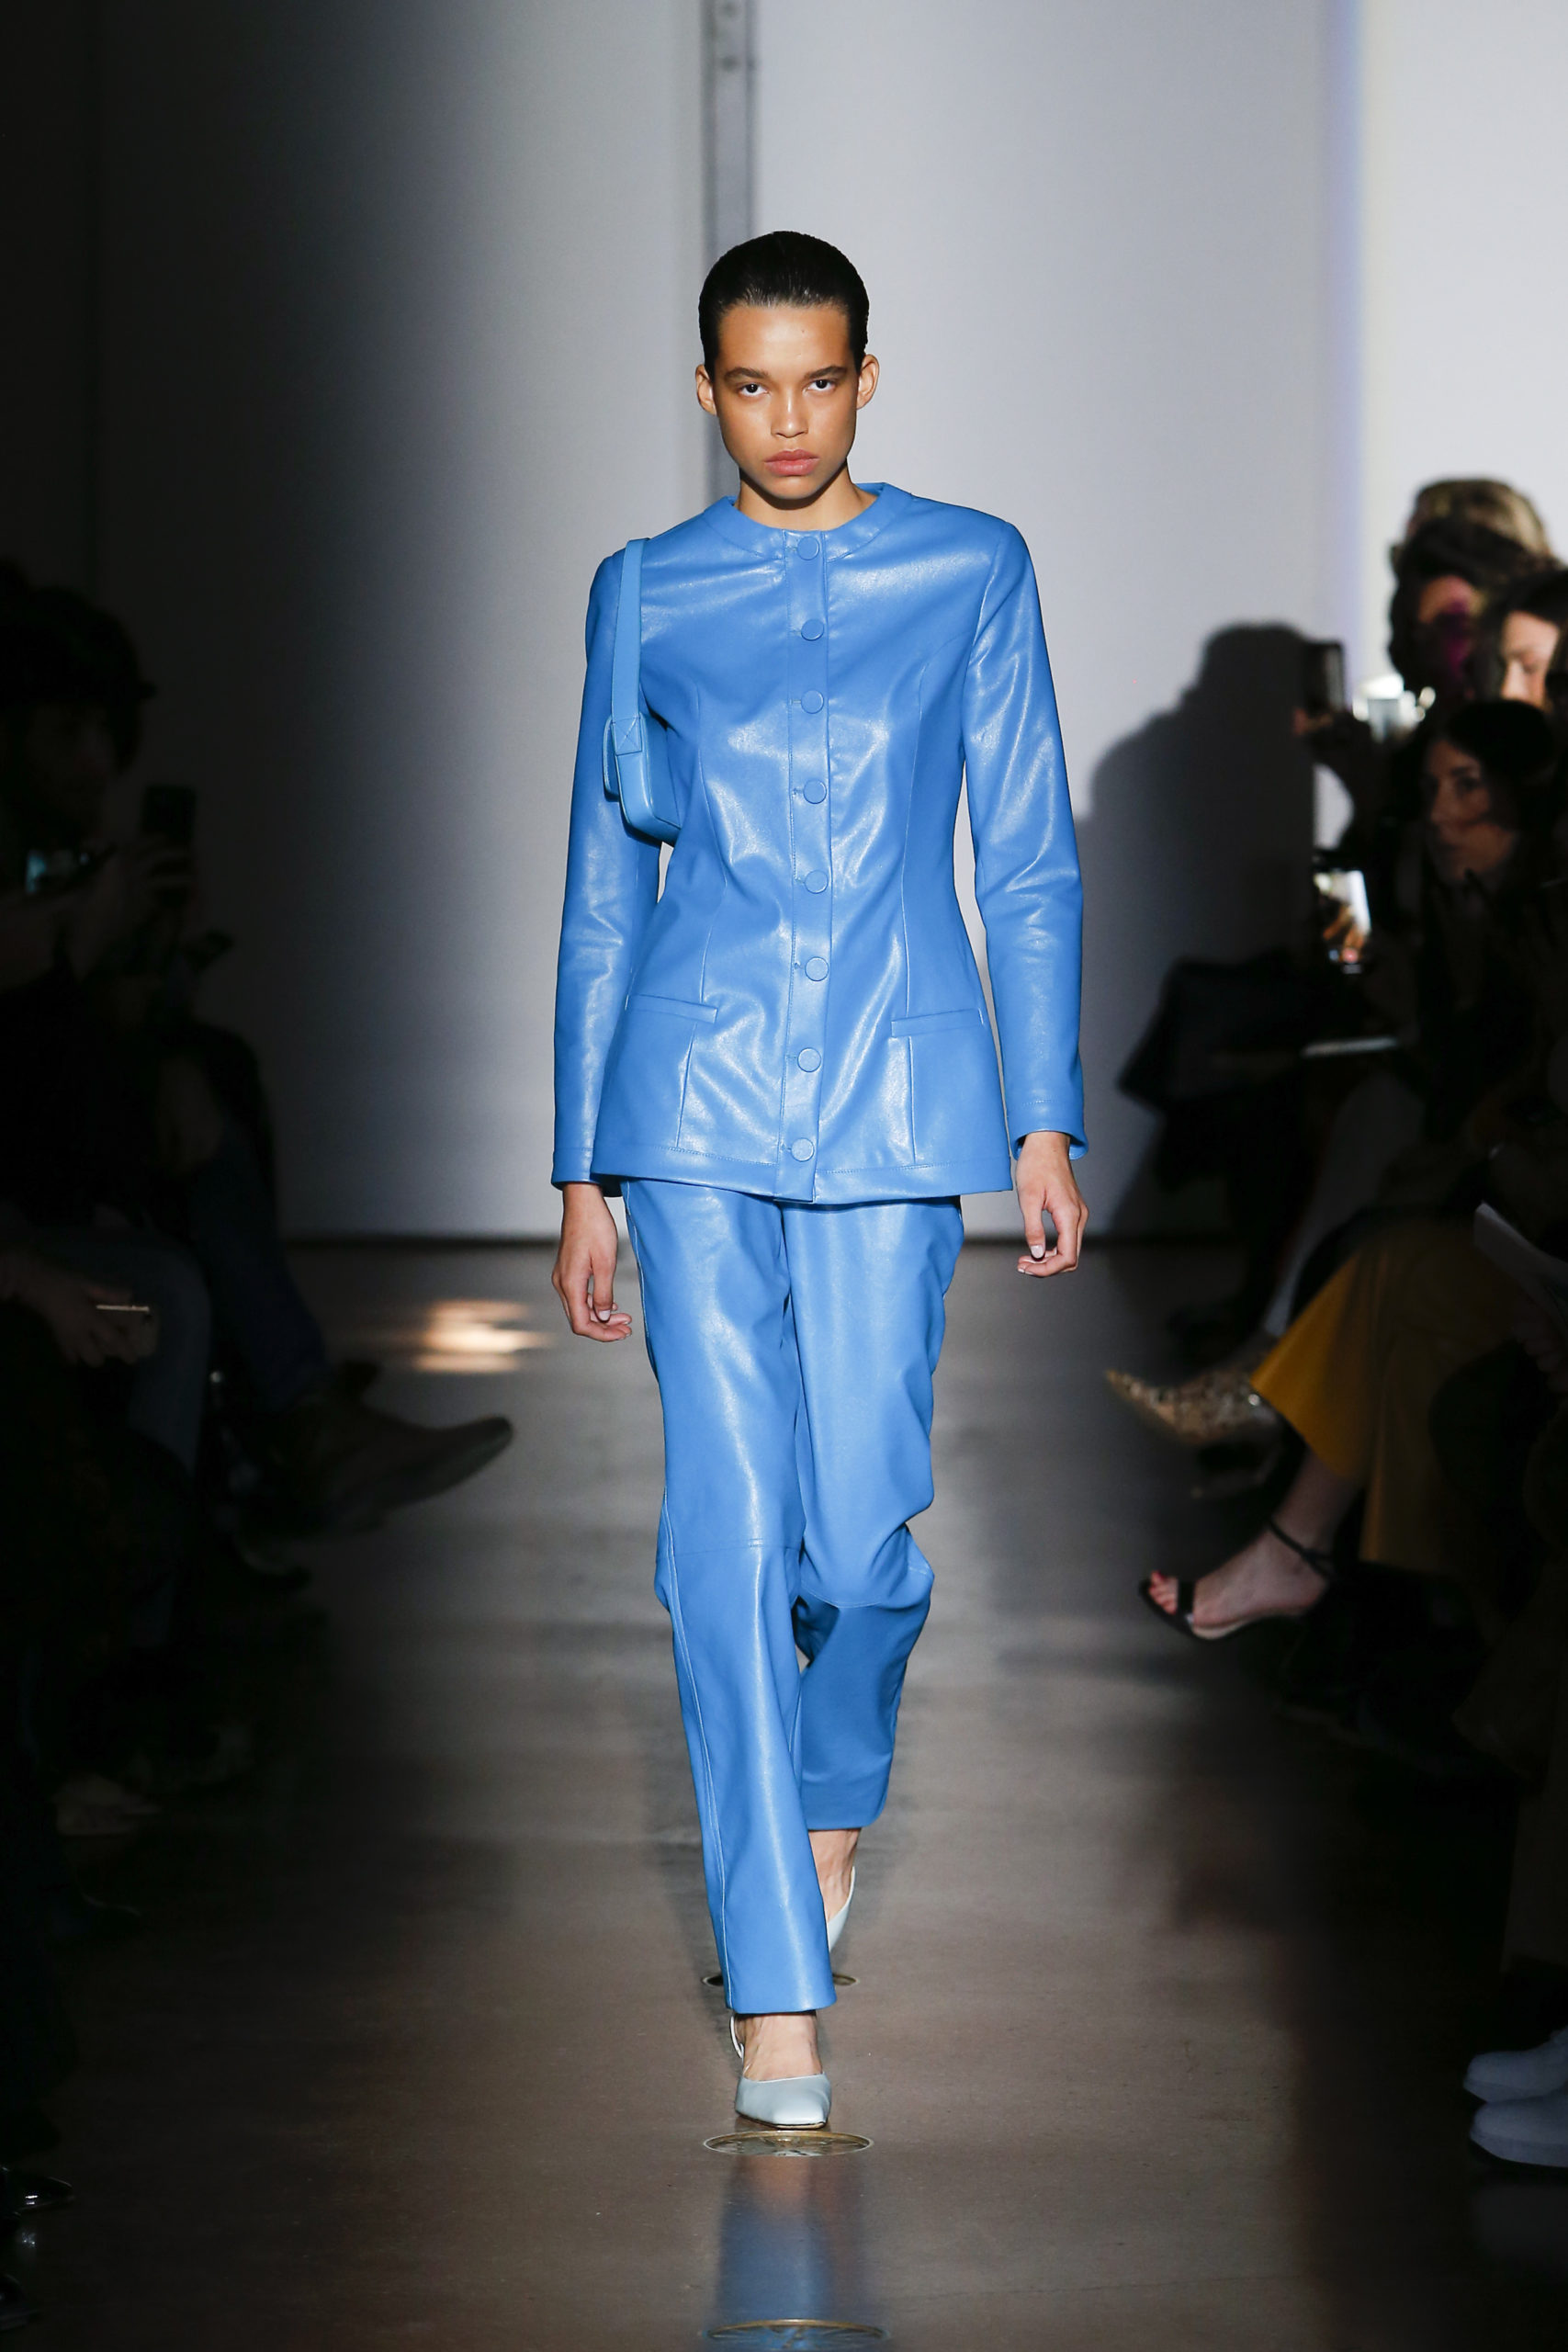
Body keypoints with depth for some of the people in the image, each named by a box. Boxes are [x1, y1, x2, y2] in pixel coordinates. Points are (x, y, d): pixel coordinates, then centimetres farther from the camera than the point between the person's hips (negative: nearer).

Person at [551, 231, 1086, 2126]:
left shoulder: (971, 575, 5)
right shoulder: (646, 597, 8)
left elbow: (1030, 863, 7)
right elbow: (602, 888, 12)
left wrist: (1046, 1121, 0)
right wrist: (580, 1168, 10)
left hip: (892, 1100, 0)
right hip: (694, 1103, 0)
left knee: (860, 1525, -2)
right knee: (731, 1525, -7)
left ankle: (835, 1793, 33)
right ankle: (777, 1988, -4)